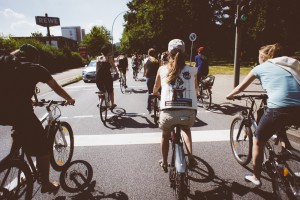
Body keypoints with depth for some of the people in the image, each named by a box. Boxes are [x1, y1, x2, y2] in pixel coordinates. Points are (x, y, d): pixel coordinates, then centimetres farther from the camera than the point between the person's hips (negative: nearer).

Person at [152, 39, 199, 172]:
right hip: (189, 112, 1)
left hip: (168, 112, 0)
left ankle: (164, 163, 46)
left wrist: (154, 93, 48)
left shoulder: (162, 69, 8)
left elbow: (156, 88, 25)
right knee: (186, 129, 36)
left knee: (165, 135, 31)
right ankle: (191, 159, 27)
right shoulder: (192, 70, 9)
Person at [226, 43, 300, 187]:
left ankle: (256, 177, 29)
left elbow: (240, 88, 22)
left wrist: (230, 95, 41)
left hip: (278, 109, -4)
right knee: (280, 128, 37)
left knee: (258, 141, 17)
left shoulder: (260, 68, 13)